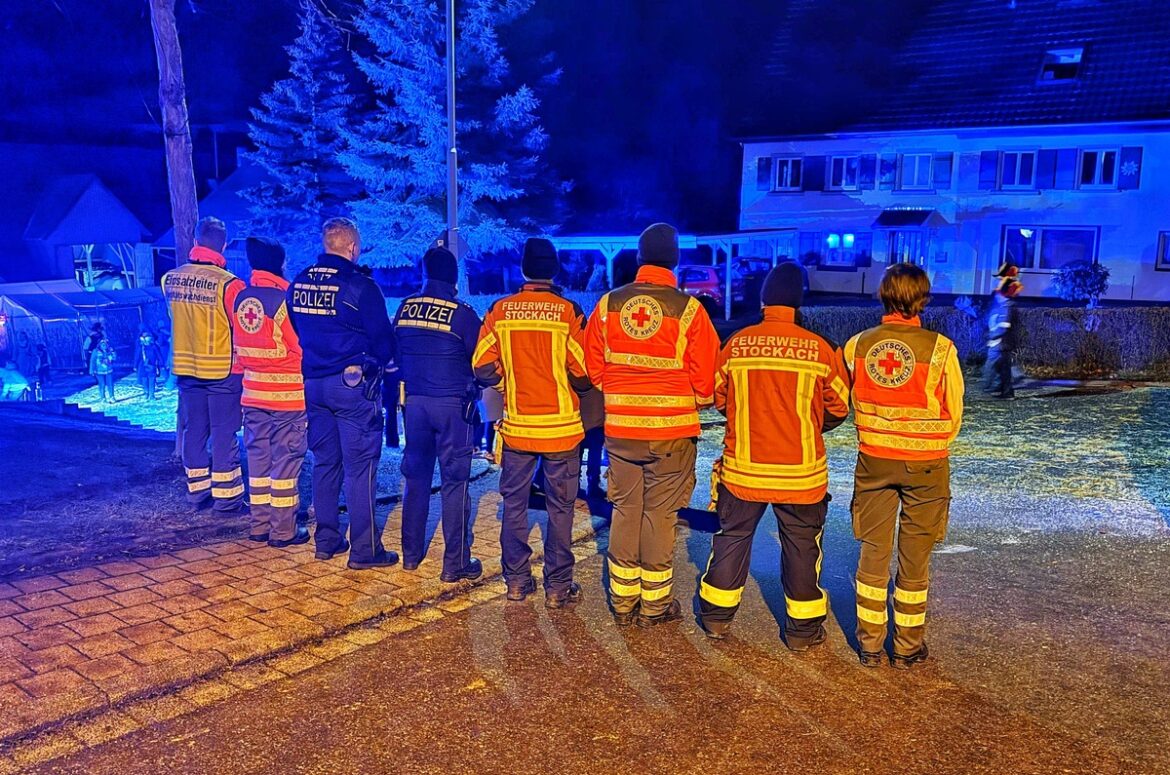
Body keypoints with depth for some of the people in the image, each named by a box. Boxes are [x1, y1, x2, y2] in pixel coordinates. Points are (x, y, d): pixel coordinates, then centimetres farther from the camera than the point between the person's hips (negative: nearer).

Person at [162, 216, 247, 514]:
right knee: (224, 434, 2)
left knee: (193, 431, 14)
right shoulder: (229, 284, -17)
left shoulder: (169, 279, 1)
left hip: (185, 367, 5)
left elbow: (180, 317, 12)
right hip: (223, 370, -5)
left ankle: (198, 492, 23)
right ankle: (227, 498, 8)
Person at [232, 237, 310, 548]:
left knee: (258, 457, 14)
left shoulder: (240, 298, 4)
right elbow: (303, 347, -11)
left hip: (252, 393, 6)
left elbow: (238, 347, 11)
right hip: (287, 395, -6)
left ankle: (260, 524, 22)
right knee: (286, 460, 2)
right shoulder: (284, 298, -16)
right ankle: (283, 530, 8)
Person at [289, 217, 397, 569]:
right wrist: (379, 361, 10)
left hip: (314, 384, 6)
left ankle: (326, 540, 23)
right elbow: (383, 338, -10)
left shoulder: (299, 283, 6)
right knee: (360, 467, -1)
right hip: (354, 385, -6)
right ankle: (364, 549, 4)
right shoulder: (360, 285, -13)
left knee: (325, 463, 15)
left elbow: (295, 331, 15)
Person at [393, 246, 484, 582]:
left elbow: (395, 354, 12)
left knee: (416, 477, 15)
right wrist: (473, 387, 15)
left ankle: (411, 554, 25)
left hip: (414, 402, 4)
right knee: (454, 482, 2)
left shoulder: (404, 309, 2)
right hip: (452, 405, -4)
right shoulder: (463, 314, -10)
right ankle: (456, 563, 7)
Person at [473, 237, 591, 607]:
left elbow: (483, 368, -4)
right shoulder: (568, 312, -10)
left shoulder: (499, 311, -4)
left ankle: (516, 581, 22)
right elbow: (583, 374, -12)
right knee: (560, 507, 8)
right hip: (560, 426, -2)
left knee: (514, 502, 15)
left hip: (517, 426, 2)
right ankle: (558, 587, 15)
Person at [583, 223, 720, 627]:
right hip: (673, 431, -3)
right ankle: (655, 605, 20)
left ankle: (622, 602, 24)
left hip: (619, 428, 3)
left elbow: (593, 367, 5)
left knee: (625, 511, 14)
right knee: (659, 514, 8)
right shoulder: (688, 309, -10)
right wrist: (698, 403, 14)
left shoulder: (608, 304, -1)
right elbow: (705, 376, -7)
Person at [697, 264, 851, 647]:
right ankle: (802, 628, 24)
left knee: (732, 536, 17)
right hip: (801, 471, -1)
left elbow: (720, 400, 4)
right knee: (801, 545, 14)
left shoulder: (735, 345, -7)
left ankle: (716, 616, 27)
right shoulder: (820, 349, -10)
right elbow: (838, 408, -1)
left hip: (742, 468, 2)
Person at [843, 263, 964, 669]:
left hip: (873, 460, 2)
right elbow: (954, 415, -3)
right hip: (925, 466, -2)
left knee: (873, 553, 12)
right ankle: (908, 648, 21)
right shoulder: (939, 349, -12)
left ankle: (870, 644, 20)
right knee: (914, 558, 10)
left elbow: (845, 404, 4)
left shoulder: (857, 345, -6)